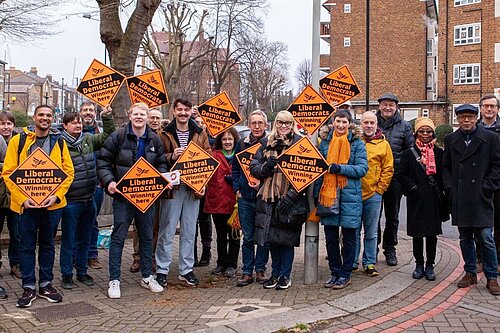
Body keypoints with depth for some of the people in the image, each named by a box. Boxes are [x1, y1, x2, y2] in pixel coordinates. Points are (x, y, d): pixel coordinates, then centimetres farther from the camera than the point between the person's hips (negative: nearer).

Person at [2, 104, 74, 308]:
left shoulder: (59, 142, 5)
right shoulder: (18, 140, 0)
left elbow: (68, 172, 3)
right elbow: (8, 173, -3)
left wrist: (56, 195, -10)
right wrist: (22, 199, -13)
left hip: (52, 203, 2)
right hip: (26, 203, -2)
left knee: (47, 244, 13)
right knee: (27, 245, 6)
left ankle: (46, 285, 25)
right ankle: (29, 287, 17)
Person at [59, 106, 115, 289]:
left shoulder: (88, 139, 8)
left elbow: (108, 135, 17)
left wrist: (107, 117, 5)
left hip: (89, 199, 6)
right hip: (71, 201, -6)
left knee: (84, 240, 17)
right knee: (68, 241, 6)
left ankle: (82, 272, 29)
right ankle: (67, 275, 19)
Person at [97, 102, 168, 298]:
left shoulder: (154, 140, 6)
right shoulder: (118, 137, -6)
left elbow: (161, 164, 14)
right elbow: (103, 162, -3)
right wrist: (109, 181, -17)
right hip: (123, 195, -4)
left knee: (147, 236, 13)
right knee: (118, 238, 0)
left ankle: (147, 276, 27)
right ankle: (114, 280, 10)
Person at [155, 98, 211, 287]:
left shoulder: (200, 134, 9)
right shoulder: (165, 134, 1)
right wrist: (171, 157, -20)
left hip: (193, 187, 3)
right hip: (171, 187, -3)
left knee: (189, 231, 10)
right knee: (167, 231, 2)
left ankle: (186, 270, 21)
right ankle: (162, 270, 12)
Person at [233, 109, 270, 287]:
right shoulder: (241, 144, 7)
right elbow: (235, 168, 15)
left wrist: (263, 183, -15)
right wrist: (237, 189, 5)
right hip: (245, 197, 2)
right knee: (248, 236, 7)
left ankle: (260, 269, 18)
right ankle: (247, 272, 14)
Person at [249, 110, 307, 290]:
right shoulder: (266, 142, 10)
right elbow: (253, 166, 11)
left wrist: (291, 196, -16)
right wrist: (265, 167, -12)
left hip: (290, 200, -4)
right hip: (269, 198, 4)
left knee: (287, 238, 3)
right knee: (272, 237, 10)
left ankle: (285, 275, 18)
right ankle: (275, 273, 26)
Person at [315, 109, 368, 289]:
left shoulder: (357, 143, 1)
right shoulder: (325, 143, 11)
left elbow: (362, 168, -7)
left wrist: (340, 168, -20)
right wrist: (316, 194, 7)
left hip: (350, 196, -3)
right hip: (328, 195, 3)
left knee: (348, 237, 5)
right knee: (330, 238, 9)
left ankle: (346, 274, 16)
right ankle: (335, 272, 22)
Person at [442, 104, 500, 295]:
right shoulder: (450, 140, 10)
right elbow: (445, 167, 13)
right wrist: (450, 188, 2)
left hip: (481, 198, -3)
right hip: (460, 199, 3)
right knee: (465, 238, 11)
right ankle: (470, 273, 23)